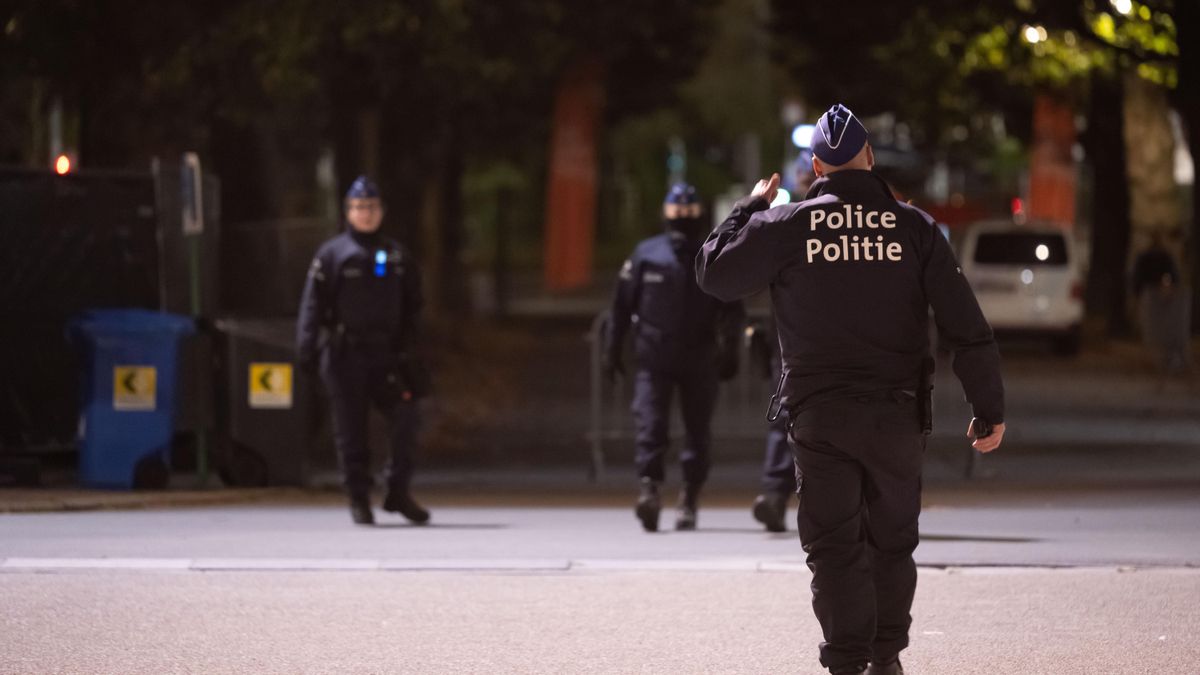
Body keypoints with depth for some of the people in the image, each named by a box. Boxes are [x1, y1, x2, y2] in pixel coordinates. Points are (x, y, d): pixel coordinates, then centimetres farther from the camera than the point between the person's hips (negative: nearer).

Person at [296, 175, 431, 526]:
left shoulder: (398, 257, 14)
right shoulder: (332, 254, 2)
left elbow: (412, 304, 18)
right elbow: (313, 303, -3)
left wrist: (406, 345, 6)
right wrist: (306, 347, -12)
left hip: (385, 353, 3)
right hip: (344, 353, -3)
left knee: (405, 418, -7)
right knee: (350, 429, 0)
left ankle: (398, 492, 6)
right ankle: (359, 500, 7)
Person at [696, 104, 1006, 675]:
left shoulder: (785, 226, -3)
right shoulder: (914, 227, 1)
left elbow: (715, 274, 7)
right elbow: (966, 325, -1)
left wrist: (750, 208, 20)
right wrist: (989, 408, 5)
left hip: (820, 416, -1)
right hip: (898, 415, 1)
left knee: (835, 549, -1)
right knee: (892, 542, 17)